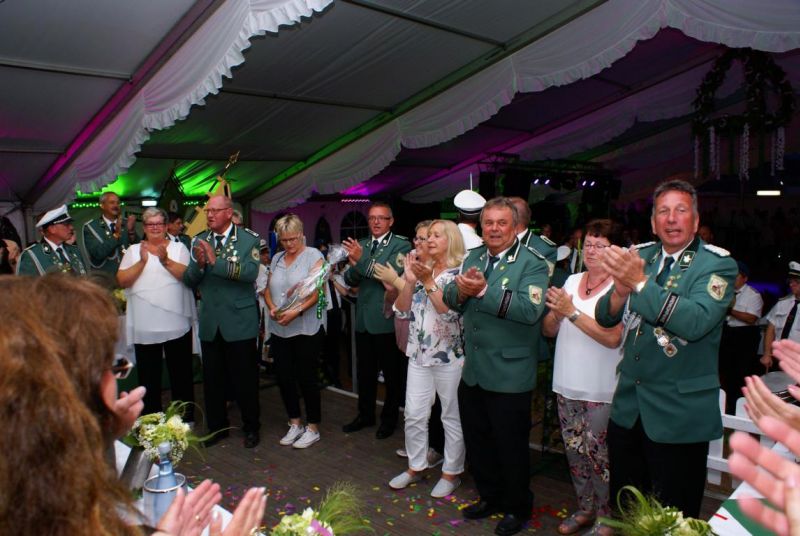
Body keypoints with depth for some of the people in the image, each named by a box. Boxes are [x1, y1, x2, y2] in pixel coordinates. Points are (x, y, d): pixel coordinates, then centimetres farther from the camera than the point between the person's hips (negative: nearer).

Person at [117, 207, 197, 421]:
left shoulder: (179, 248, 5)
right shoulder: (133, 250, 9)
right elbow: (122, 281, -1)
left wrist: (166, 260, -20)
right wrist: (142, 262, -12)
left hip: (176, 324, -1)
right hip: (144, 326, 2)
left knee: (181, 374, 8)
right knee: (148, 377, 11)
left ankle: (185, 418, 21)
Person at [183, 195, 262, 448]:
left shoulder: (249, 239, -6)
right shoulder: (199, 241, 7)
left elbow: (250, 273, -21)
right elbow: (189, 280, 4)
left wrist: (216, 261, -26)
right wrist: (199, 263, -16)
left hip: (240, 321, -4)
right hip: (210, 322, 4)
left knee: (244, 377, 6)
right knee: (212, 378, 14)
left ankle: (251, 427, 24)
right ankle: (217, 426, 31)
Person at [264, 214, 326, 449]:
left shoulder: (313, 256, -4)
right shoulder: (276, 259, 13)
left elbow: (317, 291, -13)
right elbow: (268, 289, 12)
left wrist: (296, 311, -26)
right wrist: (272, 307, -9)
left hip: (307, 329, -5)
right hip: (280, 330, 6)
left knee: (306, 378, 2)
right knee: (284, 377, 9)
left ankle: (313, 428, 17)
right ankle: (295, 424, 27)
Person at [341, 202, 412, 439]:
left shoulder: (401, 245, -6)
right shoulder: (360, 245, 10)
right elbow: (350, 281, 7)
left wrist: (361, 260, -26)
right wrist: (354, 265, -14)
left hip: (387, 320, -5)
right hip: (363, 319, 5)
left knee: (392, 374, 8)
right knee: (365, 372, 16)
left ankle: (389, 418, 24)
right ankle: (365, 414, 32)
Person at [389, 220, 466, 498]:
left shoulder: (459, 273, -7)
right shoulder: (422, 269, 10)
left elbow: (449, 310, -19)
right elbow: (401, 309, 5)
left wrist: (428, 281, -19)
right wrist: (410, 281, -8)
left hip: (449, 355, -5)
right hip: (419, 353, 6)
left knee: (452, 417, 8)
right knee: (414, 415, 10)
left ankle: (452, 472, 23)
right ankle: (416, 466, 28)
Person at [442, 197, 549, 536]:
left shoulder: (532, 264, -13)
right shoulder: (473, 258, 8)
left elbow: (531, 309, -28)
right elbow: (450, 298, 4)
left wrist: (484, 291, -29)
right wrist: (461, 289, -19)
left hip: (509, 375, -6)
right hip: (472, 370, 6)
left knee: (510, 445, 11)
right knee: (477, 441, 20)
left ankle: (517, 508, 34)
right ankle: (489, 497, 42)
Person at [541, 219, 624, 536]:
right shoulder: (572, 281, 8)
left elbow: (612, 337, -21)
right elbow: (548, 330, 8)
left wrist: (572, 312, -23)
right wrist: (556, 312, -12)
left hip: (602, 390, -6)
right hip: (567, 384, 6)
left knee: (598, 451, 2)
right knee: (574, 449, 15)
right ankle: (585, 507, 35)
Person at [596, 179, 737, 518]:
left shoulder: (718, 265, -9)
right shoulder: (639, 256, 5)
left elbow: (697, 322, -26)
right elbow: (604, 317, 0)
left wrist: (640, 281, -32)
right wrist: (621, 290, -21)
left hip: (679, 413, -4)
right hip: (628, 405, 5)